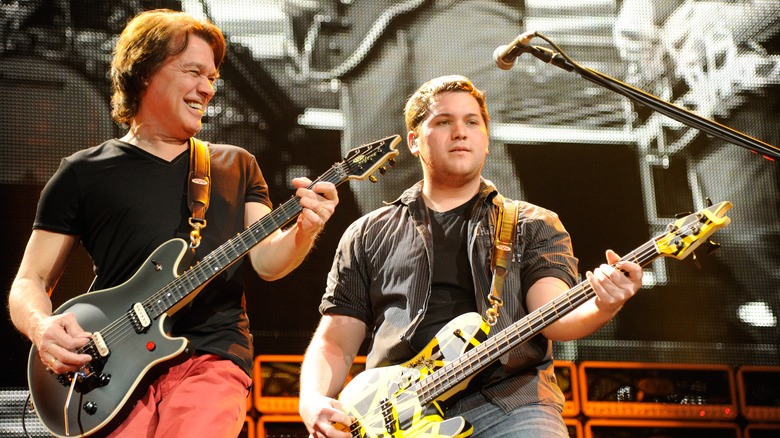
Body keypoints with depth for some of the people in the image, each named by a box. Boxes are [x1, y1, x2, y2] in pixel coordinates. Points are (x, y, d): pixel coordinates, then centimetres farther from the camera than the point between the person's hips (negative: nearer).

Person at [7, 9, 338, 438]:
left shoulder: (237, 166, 19)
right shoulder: (83, 173, 12)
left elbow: (267, 261, 6)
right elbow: (29, 282, 12)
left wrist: (304, 231, -16)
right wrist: (42, 327, -11)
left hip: (214, 357, 1)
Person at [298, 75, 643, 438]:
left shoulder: (534, 226, 16)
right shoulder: (368, 234, 20)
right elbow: (334, 344, 18)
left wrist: (601, 307, -24)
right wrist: (313, 404, -3)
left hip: (507, 401, -1)